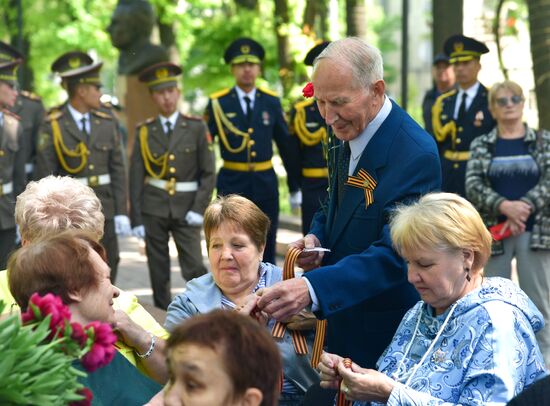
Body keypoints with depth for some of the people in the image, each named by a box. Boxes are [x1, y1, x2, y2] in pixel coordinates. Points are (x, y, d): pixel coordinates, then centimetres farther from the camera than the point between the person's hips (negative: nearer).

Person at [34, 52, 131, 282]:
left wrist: (121, 212, -1)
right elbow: (44, 175, -8)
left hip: (104, 210, 4)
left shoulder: (107, 123, 6)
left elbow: (118, 170, 5)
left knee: (109, 268, 8)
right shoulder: (53, 126, -7)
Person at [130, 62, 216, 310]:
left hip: (186, 208, -1)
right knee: (159, 271, 6)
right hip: (153, 208, 1)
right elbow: (135, 178, 4)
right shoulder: (144, 131, 4)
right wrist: (136, 219, 0)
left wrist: (199, 208, -8)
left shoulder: (196, 128, 2)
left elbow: (208, 172, 1)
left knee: (193, 268, -9)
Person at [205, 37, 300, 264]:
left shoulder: (271, 102, 5)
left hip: (265, 184, 2)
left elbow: (286, 145, 11)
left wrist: (294, 186, 13)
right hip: (232, 185, -2)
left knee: (266, 250, 9)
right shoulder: (218, 104, -2)